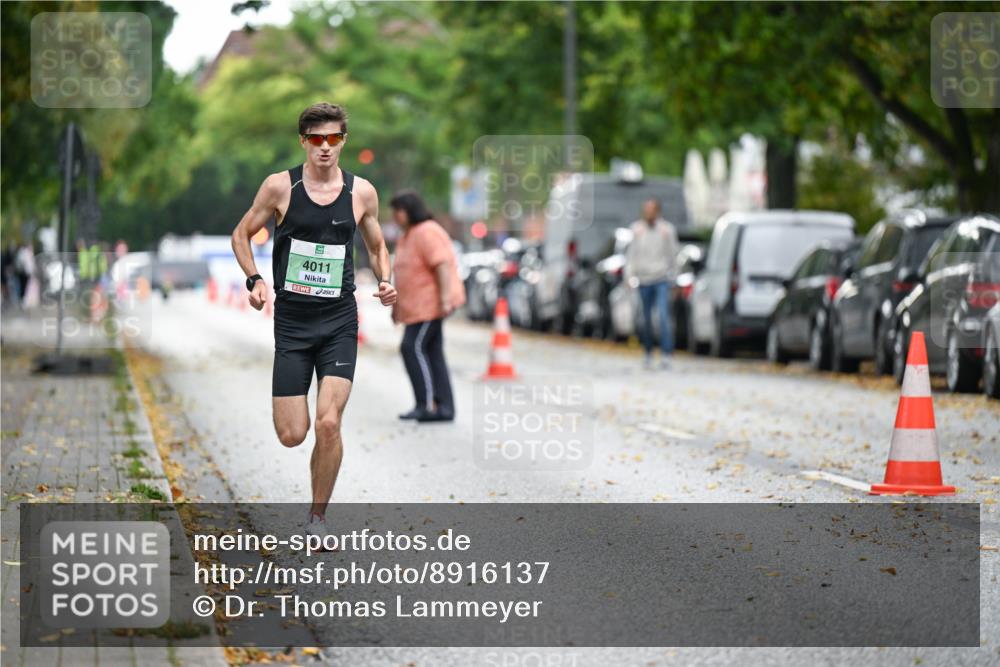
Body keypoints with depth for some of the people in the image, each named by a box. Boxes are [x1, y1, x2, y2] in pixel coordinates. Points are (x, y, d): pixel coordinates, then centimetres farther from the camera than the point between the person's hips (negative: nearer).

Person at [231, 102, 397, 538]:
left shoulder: (362, 192, 2)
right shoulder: (280, 187, -3)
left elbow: (377, 247, 18)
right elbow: (242, 234, 9)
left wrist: (385, 281, -2)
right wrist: (254, 280, -7)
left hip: (340, 322, 0)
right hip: (292, 321, 0)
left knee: (328, 424, -15)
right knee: (291, 435, -3)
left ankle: (317, 518, 3)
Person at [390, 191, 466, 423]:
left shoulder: (427, 233, -13)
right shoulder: (407, 237, 19)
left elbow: (442, 265, -22)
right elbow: (406, 273, 24)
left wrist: (445, 299, -29)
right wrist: (398, 305, 22)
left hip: (431, 303, -10)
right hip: (418, 305, 10)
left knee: (413, 347, -14)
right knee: (432, 353, 6)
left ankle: (427, 404, -14)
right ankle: (444, 407, 6)